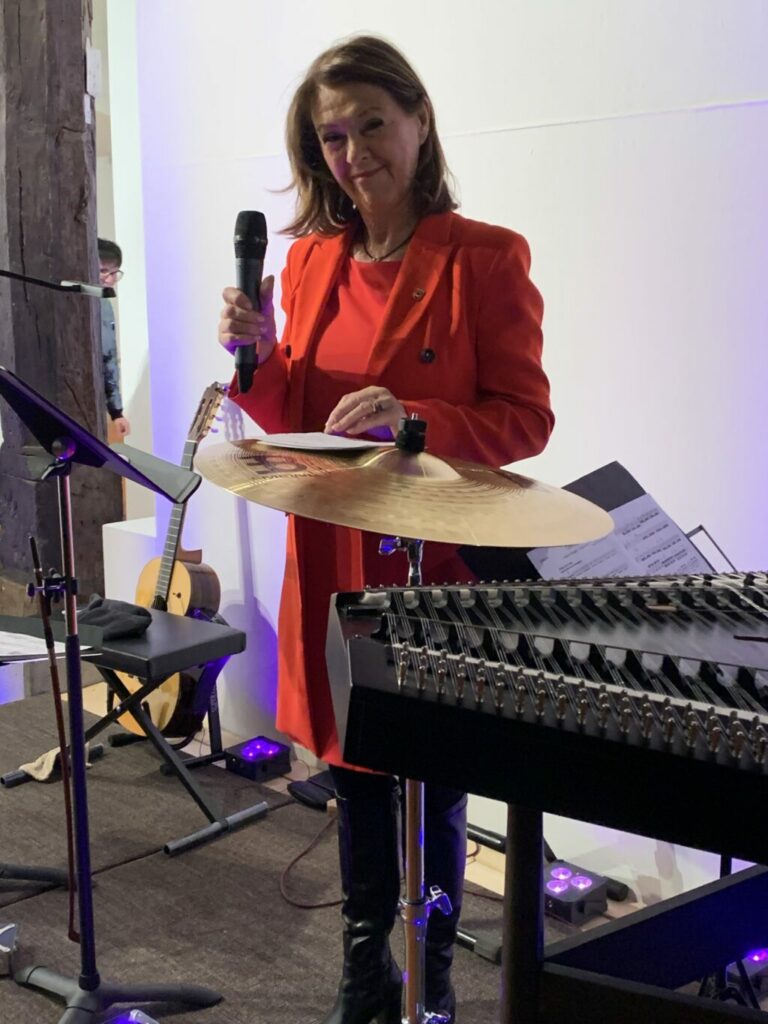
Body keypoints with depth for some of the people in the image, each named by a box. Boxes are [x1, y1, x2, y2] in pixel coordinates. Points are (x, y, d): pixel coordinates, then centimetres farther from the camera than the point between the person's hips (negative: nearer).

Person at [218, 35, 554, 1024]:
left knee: (430, 781, 6)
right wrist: (261, 356, -6)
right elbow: (294, 417, 14)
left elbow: (524, 421, -10)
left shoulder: (485, 258, -9)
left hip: (437, 566, -5)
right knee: (353, 767, 17)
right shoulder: (310, 259, 9)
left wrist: (410, 419, -25)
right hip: (331, 565, 6)